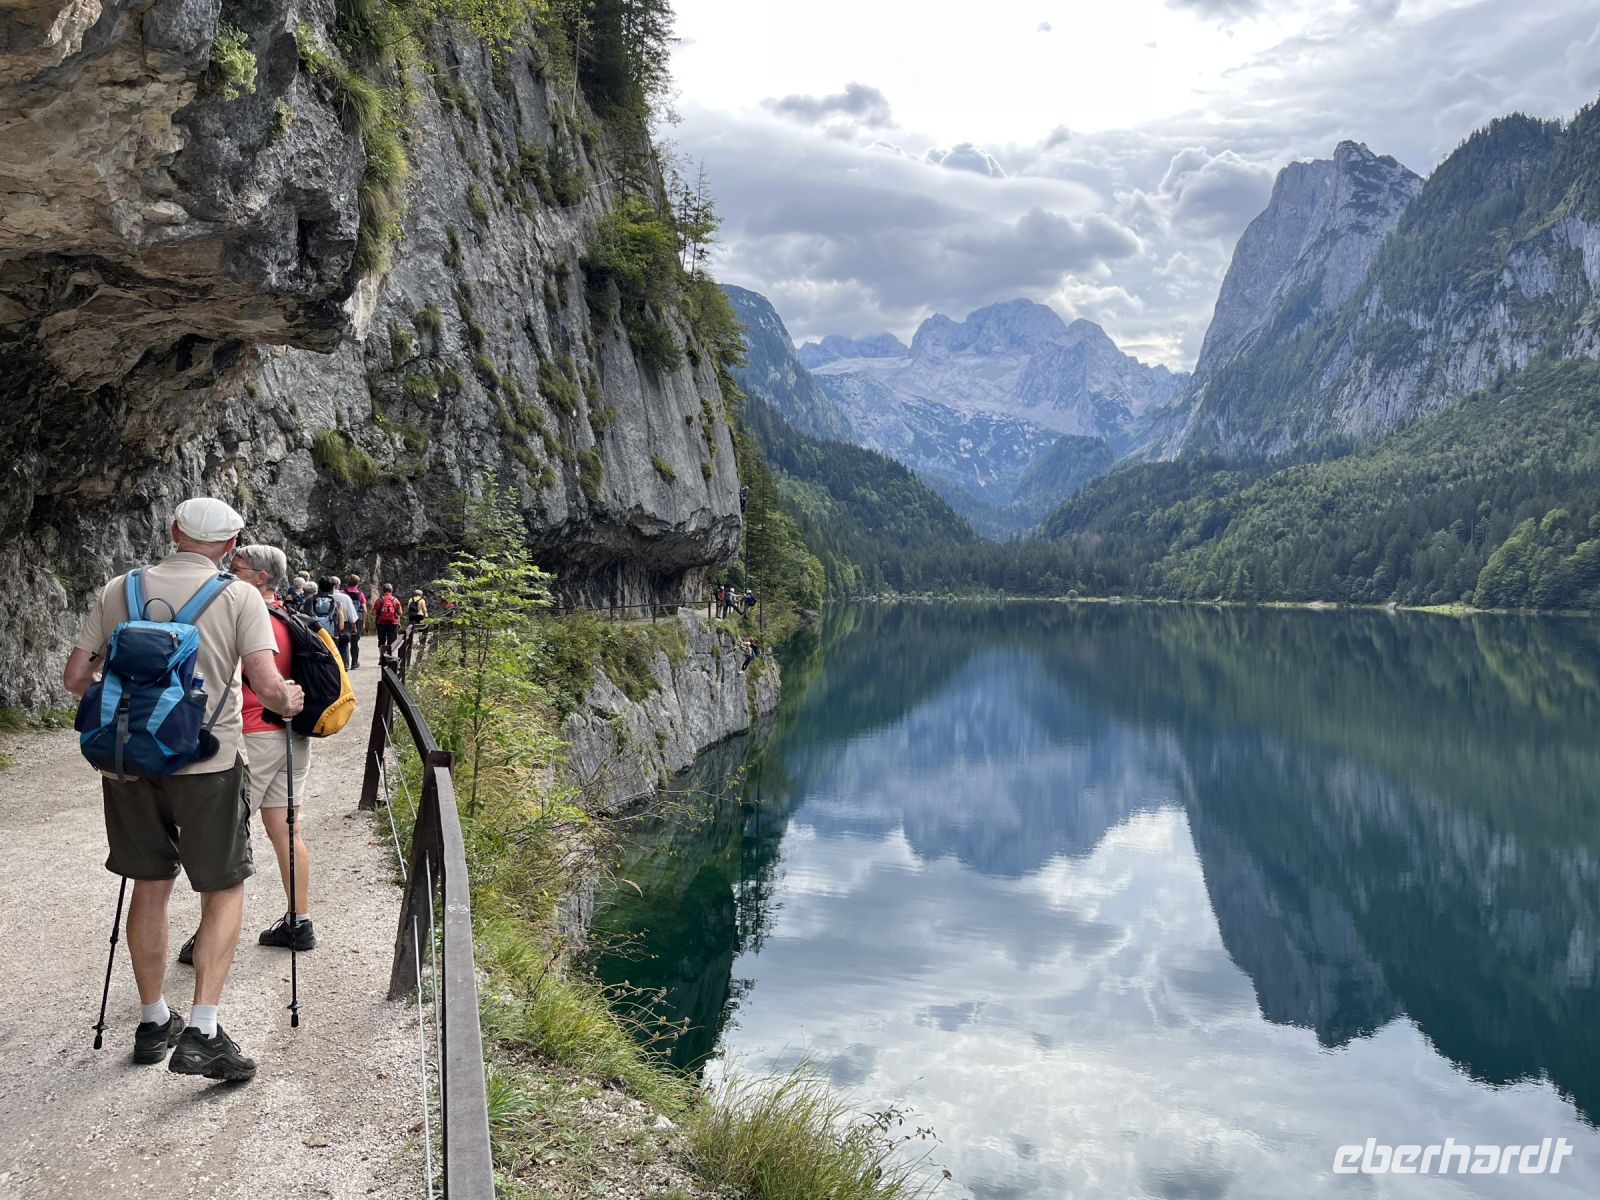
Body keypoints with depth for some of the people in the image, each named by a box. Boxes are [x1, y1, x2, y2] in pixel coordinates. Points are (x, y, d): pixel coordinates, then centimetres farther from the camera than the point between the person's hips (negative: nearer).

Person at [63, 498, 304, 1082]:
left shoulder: (118, 590, 2)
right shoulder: (239, 596, -8)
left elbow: (75, 677, 3)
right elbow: (267, 686, -16)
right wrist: (289, 701, 5)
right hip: (207, 764, -4)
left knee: (151, 886, 17)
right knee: (225, 890, 9)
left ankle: (154, 1022, 29)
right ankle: (202, 1032, 0)